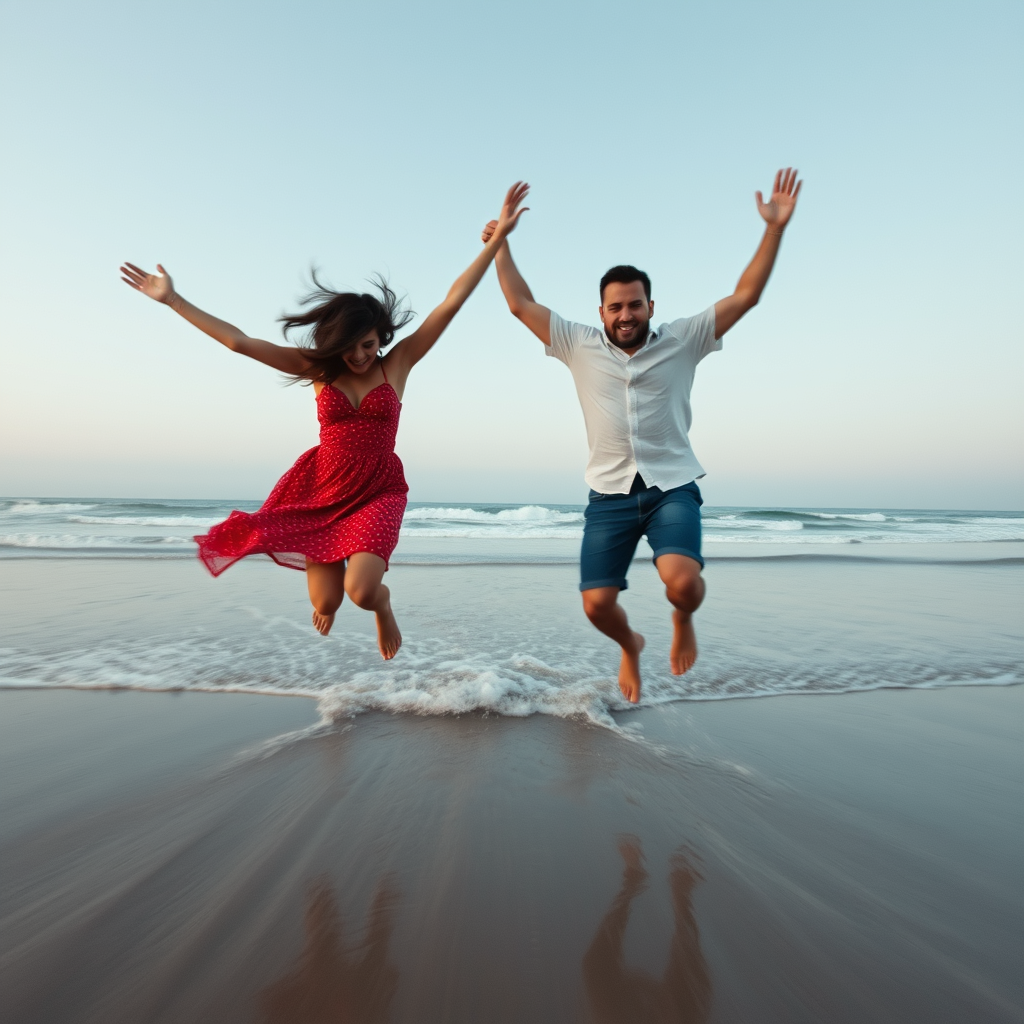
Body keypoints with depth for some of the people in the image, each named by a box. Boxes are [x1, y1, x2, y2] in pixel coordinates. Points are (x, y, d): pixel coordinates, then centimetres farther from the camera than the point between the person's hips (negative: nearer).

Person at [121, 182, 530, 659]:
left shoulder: (398, 363, -2)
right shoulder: (318, 368, 1)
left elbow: (452, 302, -8)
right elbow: (239, 341, 1)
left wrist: (497, 238, -11)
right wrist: (172, 300, 0)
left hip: (378, 493, -2)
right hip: (321, 490, 2)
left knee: (361, 591, -23)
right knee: (325, 602, 2)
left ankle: (383, 602, 16)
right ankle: (330, 585, 43)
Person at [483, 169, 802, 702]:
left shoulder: (681, 341, 5)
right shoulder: (580, 347, 7)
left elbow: (745, 296, 3)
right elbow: (521, 305, 10)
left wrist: (775, 228, -2)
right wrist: (500, 245, 12)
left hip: (672, 488, -1)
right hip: (609, 496, 1)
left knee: (682, 580, -26)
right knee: (597, 603, -5)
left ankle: (683, 622, 13)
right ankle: (630, 645, 32)